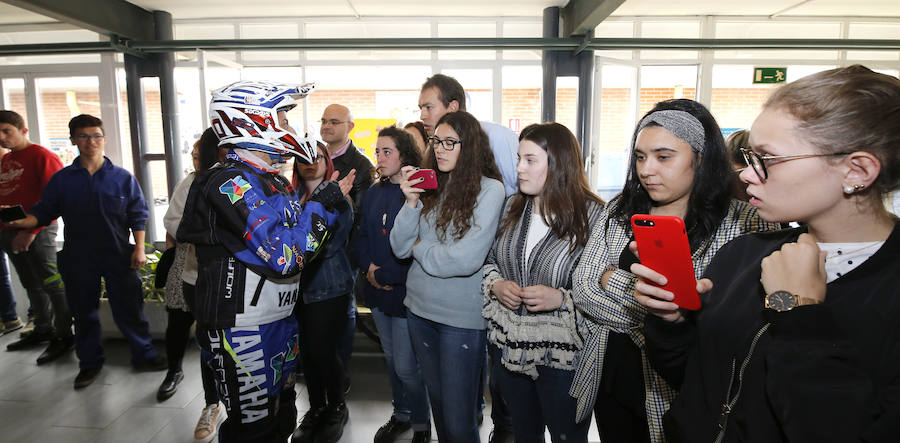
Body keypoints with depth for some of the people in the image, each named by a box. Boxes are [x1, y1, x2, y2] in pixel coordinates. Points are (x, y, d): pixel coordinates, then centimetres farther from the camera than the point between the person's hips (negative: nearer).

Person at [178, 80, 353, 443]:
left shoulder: (275, 182, 11)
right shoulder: (231, 184, -19)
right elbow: (284, 256, -26)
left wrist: (323, 193, 4)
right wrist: (322, 204, -18)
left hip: (279, 319, 9)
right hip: (243, 329, -9)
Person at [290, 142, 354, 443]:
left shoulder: (338, 200, -4)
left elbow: (327, 246, -12)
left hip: (329, 288, -4)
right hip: (298, 287, 4)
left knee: (325, 351, 1)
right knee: (308, 351, 12)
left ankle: (336, 408, 24)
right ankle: (316, 407, 32)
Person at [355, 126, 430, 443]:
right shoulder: (374, 193, 9)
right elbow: (361, 237, 12)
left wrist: (386, 274, -14)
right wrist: (369, 267, -6)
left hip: (406, 291, -7)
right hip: (377, 290, 7)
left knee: (406, 366, 1)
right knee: (391, 358, 20)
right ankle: (401, 414, 40)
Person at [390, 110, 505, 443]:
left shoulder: (489, 189, -12)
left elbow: (467, 260, -22)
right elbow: (400, 249, 1)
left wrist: (420, 249, -7)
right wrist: (411, 203, -12)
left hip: (462, 317, -5)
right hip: (419, 307, 6)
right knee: (437, 399, 23)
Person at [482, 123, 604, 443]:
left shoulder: (594, 216, -15)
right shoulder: (512, 206, 3)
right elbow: (490, 260, 12)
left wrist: (561, 299, -27)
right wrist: (496, 285, -8)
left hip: (563, 356, -5)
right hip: (508, 346, 5)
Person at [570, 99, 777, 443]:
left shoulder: (744, 222, -13)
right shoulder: (619, 213, 1)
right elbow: (582, 289, -4)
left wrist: (614, 281, -21)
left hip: (678, 398, -4)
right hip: (610, 383, 4)